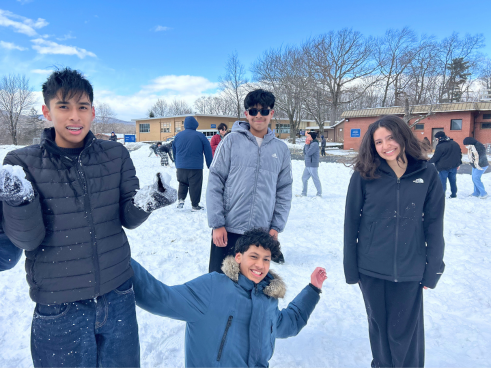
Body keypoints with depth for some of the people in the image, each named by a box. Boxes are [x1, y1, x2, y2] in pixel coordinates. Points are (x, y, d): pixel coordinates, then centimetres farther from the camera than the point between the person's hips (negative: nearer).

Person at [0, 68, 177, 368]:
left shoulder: (116, 154, -3)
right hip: (58, 308, -2)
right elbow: (28, 240, -11)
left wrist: (149, 200, -24)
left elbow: (129, 218, -3)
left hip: (118, 297, 2)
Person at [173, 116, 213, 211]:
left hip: (181, 167, 4)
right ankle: (195, 205, 9)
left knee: (182, 183, 20)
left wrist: (177, 163, 28)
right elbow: (208, 152, -1)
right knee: (195, 186, 4)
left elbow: (174, 152, 17)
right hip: (196, 167, -3)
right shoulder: (200, 136, -4)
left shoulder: (178, 136, 7)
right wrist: (210, 166, 7)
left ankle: (181, 199, 4)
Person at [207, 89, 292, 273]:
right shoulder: (231, 141, -2)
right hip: (227, 230, -2)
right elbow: (215, 183, -4)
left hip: (261, 234, 3)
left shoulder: (281, 149, 6)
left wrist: (276, 226, 1)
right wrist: (217, 224, -9)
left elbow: (284, 191, 9)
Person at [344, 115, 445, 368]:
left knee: (405, 331, 10)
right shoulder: (364, 176, -7)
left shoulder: (427, 174, -3)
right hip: (371, 269, 0)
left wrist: (432, 270, 0)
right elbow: (351, 223, -4)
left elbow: (434, 225, 1)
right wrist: (351, 269, -2)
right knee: (379, 327, 17)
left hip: (410, 271, 0)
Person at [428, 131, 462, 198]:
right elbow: (460, 154, 14)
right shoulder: (455, 144, 7)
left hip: (443, 167, -7)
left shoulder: (440, 146, -19)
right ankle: (454, 194, 26)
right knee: (453, 180, 16)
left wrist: (428, 162, 1)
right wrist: (458, 163, 23)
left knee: (442, 181, 2)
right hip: (453, 166, 7)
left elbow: (435, 158, -15)